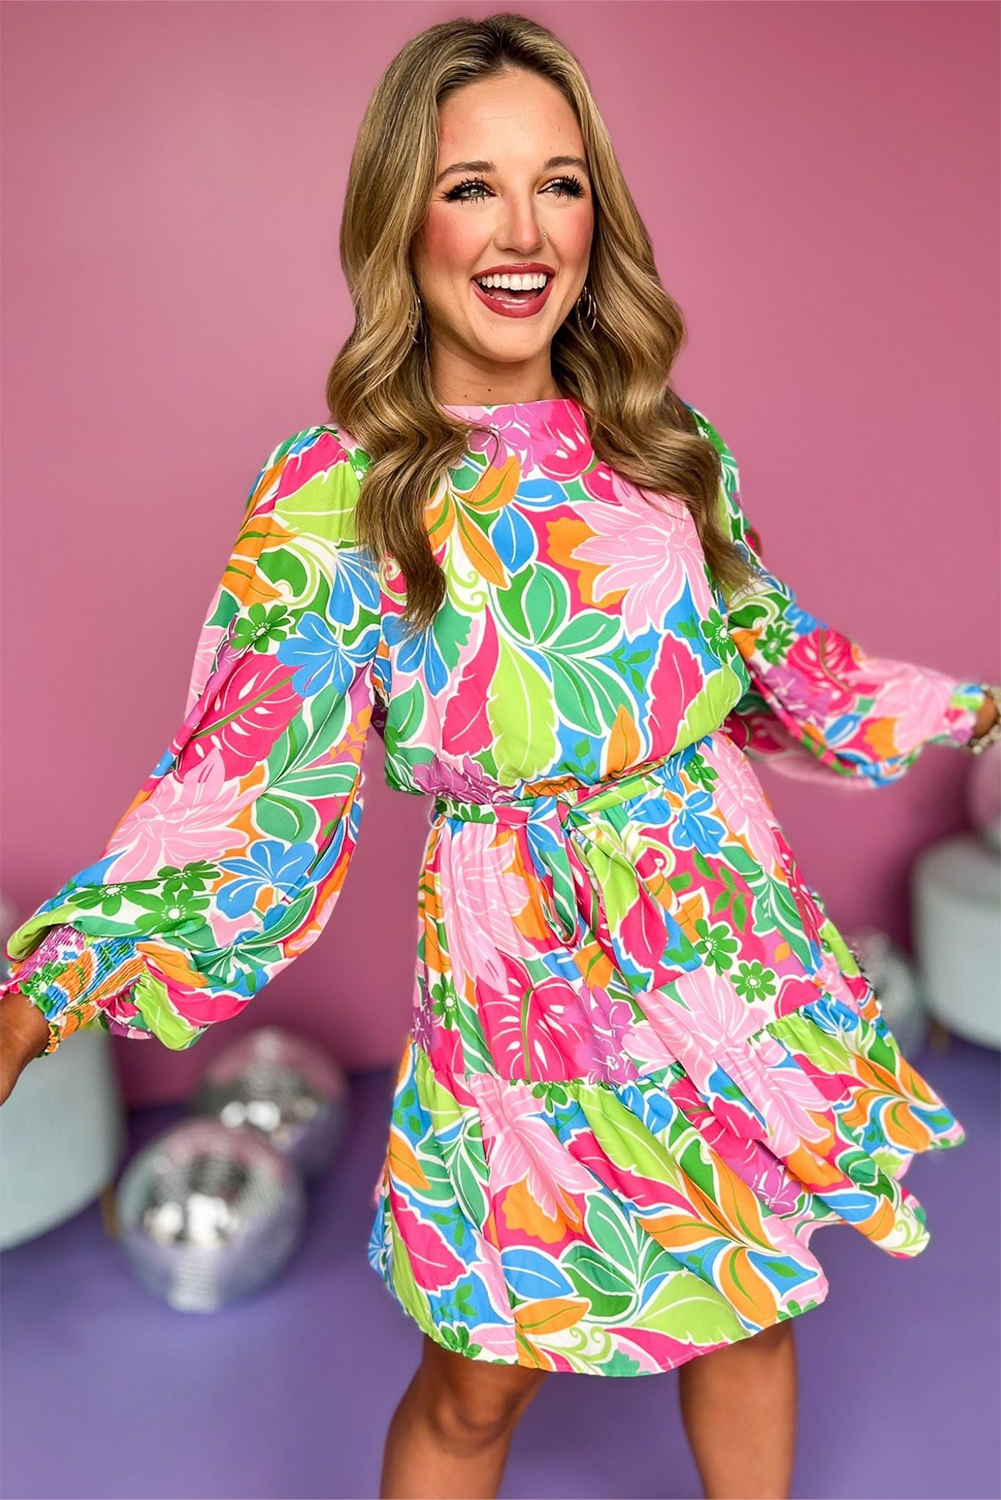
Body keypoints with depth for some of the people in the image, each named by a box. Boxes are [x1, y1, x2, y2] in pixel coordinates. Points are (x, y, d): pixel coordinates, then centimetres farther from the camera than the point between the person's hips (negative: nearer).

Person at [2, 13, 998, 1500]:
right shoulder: (336, 492, -12)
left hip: (733, 922, 4)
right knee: (480, 1380, 10)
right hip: (523, 979, -4)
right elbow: (246, 787, -15)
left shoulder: (668, 442, 1)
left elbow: (782, 661, 13)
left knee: (749, 1305, 19)